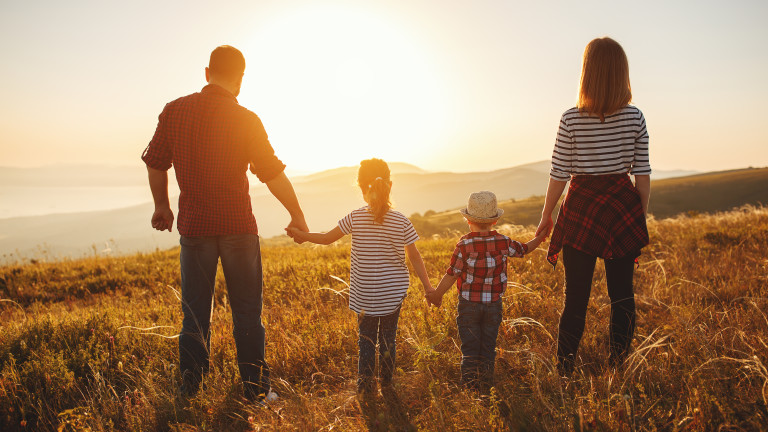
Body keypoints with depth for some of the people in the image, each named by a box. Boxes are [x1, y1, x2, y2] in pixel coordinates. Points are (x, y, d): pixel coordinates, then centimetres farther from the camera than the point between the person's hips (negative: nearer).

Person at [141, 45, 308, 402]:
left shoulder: (174, 111, -1)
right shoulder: (246, 120, -9)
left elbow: (155, 164, 7)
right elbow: (273, 174, -7)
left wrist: (161, 205, 23)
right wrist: (297, 215, 4)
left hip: (194, 225, 2)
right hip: (238, 226, -2)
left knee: (195, 310, 13)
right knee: (247, 310, 9)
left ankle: (189, 390, 18)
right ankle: (254, 390, 15)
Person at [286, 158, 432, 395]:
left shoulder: (355, 218, -12)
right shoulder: (402, 222, -9)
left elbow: (326, 238, -2)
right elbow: (415, 257, -3)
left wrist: (301, 234, 13)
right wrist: (428, 286, 6)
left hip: (365, 294, -1)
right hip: (394, 293, 1)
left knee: (366, 337, 14)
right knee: (388, 336, 16)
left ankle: (365, 381, 9)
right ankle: (386, 381, 26)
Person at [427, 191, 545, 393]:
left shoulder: (464, 245, -15)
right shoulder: (503, 242, -6)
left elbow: (451, 274, -10)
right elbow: (523, 249, 12)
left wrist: (437, 294, 5)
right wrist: (540, 238, 33)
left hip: (468, 305, -2)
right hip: (494, 304, 3)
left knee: (469, 350, 6)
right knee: (488, 349, 14)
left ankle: (469, 390, 6)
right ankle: (486, 389, 21)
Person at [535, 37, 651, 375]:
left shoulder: (571, 119, -8)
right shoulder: (635, 117, -2)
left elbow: (559, 175, -4)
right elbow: (642, 174, 2)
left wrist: (546, 216, 8)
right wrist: (641, 218, 13)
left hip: (581, 209, -1)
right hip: (623, 207, 2)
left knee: (576, 296, 7)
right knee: (622, 294, 11)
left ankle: (565, 372, 15)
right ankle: (618, 367, 14)